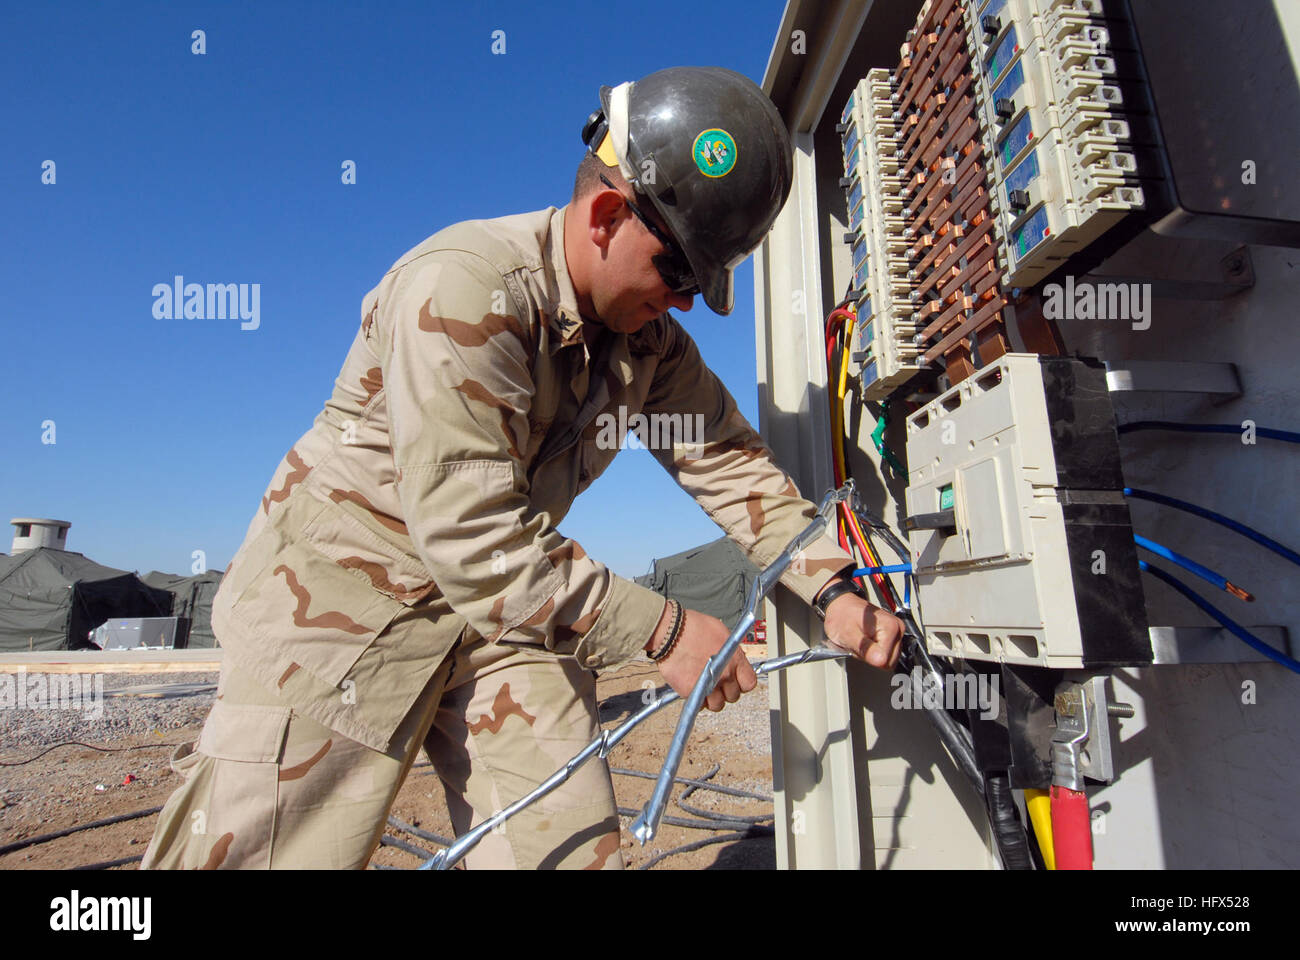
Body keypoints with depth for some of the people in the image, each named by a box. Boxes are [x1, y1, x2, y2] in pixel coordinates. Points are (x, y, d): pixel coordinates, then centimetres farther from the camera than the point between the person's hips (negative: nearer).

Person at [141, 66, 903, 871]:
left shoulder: (650, 338, 2)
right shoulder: (461, 289, -22)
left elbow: (730, 460, 6)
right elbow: (474, 543, -27)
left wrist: (832, 588, -6)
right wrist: (666, 630, -21)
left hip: (512, 607, 6)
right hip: (344, 589, -5)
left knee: (574, 848, 2)